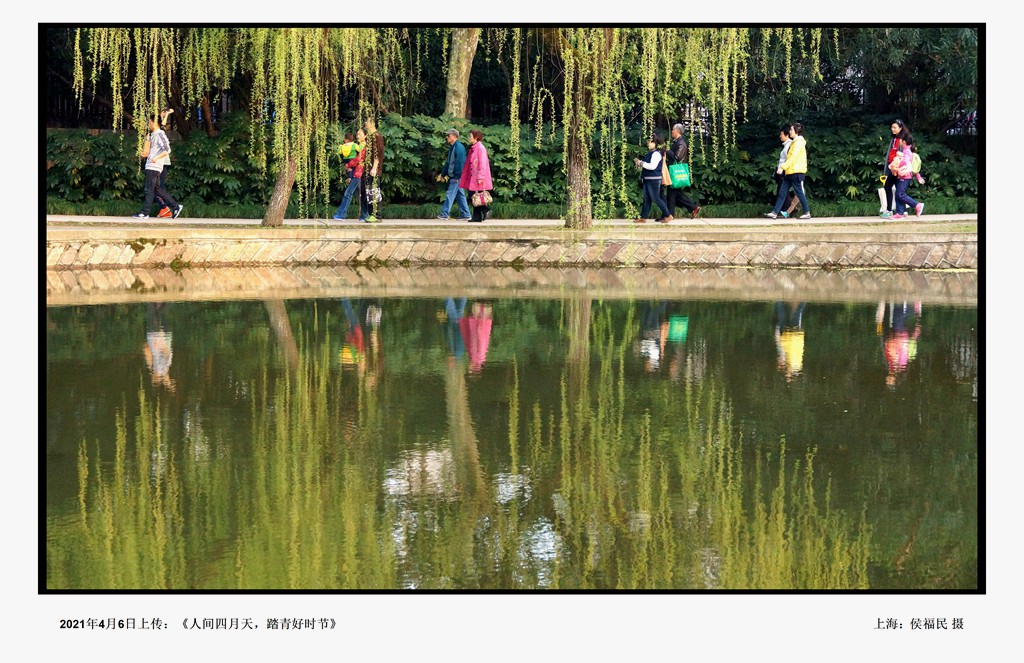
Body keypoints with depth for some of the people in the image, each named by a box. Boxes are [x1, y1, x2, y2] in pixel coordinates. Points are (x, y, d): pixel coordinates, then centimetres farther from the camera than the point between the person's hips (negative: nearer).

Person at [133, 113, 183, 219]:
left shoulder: (160, 134, -11)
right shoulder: (153, 135, 19)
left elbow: (167, 150, -20)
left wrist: (156, 158, -28)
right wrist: (144, 154, 16)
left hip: (154, 167, -10)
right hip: (150, 166, 10)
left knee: (149, 190, -6)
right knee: (157, 189, 11)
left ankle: (145, 213, -3)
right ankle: (176, 206, 12)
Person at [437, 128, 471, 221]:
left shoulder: (459, 147, -14)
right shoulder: (452, 147, 16)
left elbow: (460, 162, -20)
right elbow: (448, 162, 24)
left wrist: (457, 176, -22)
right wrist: (443, 174, 24)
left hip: (456, 176, -10)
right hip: (452, 176, 10)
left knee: (450, 195, -9)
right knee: (460, 195, 10)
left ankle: (444, 214, -9)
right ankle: (465, 215, 13)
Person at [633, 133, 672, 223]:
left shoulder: (656, 153, -13)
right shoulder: (650, 153, 16)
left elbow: (652, 166, -23)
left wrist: (641, 163, -16)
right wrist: (639, 163, 9)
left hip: (654, 179, -10)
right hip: (647, 179, 10)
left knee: (655, 198, -6)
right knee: (646, 199, 9)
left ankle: (668, 215, 1)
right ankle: (643, 217, 11)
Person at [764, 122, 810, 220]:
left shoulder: (799, 143, -12)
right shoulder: (795, 142, 18)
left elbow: (793, 157, -20)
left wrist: (783, 167, -24)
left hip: (796, 172, -10)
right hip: (790, 172, 10)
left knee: (799, 192, -3)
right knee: (782, 192, 4)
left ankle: (807, 213, 6)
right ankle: (775, 212, 1)